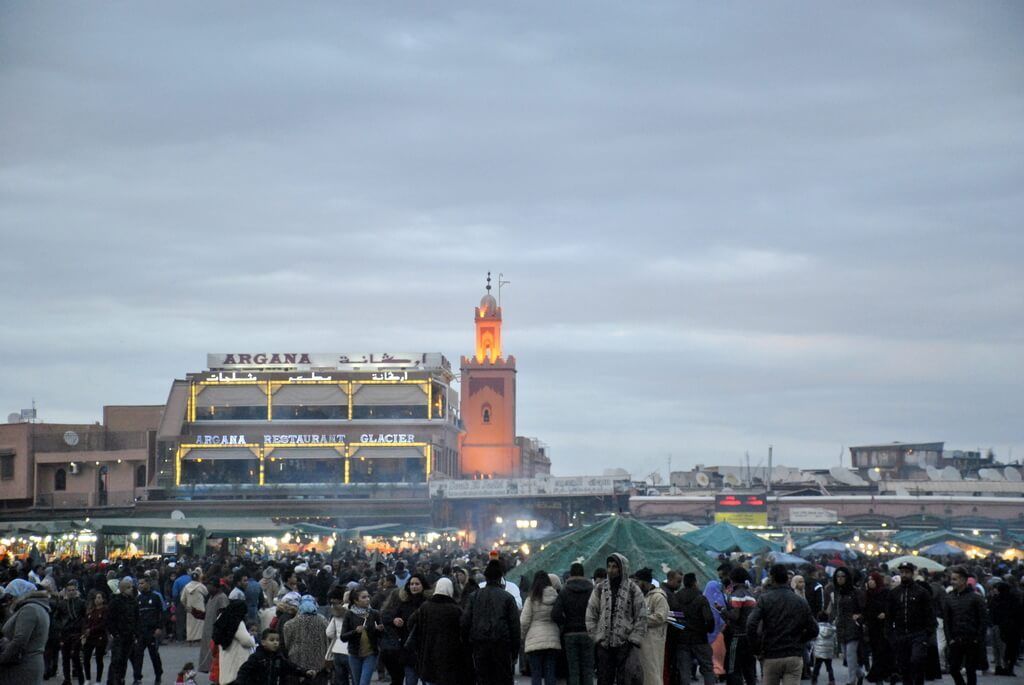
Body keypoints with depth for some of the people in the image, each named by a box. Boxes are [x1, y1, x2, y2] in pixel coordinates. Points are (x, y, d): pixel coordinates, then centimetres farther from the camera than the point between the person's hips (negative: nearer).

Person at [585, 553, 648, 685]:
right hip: (604, 644, 3)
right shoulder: (600, 589, 8)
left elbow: (641, 617, 0)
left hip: (625, 644, -3)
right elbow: (590, 614, 9)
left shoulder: (633, 589, 0)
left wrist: (634, 640, -7)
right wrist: (595, 637, 1)